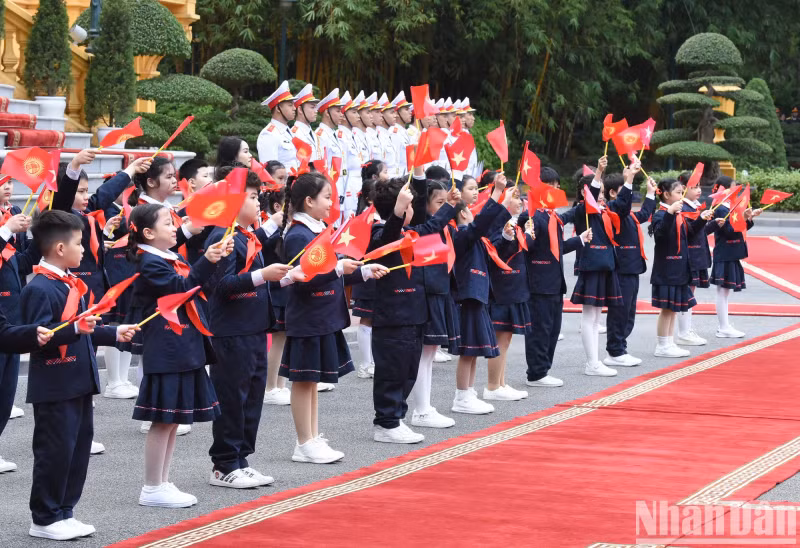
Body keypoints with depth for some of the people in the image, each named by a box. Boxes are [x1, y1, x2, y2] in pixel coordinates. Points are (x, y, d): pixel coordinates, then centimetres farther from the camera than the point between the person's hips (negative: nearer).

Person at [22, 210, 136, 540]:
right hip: (55, 387, -10)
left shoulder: (70, 283, 14)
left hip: (79, 384, 10)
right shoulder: (40, 289, -17)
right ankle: (44, 519, 9)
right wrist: (75, 328, -34)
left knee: (78, 449, 13)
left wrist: (114, 334, 24)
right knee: (55, 451, -2)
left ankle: (63, 512, 23)